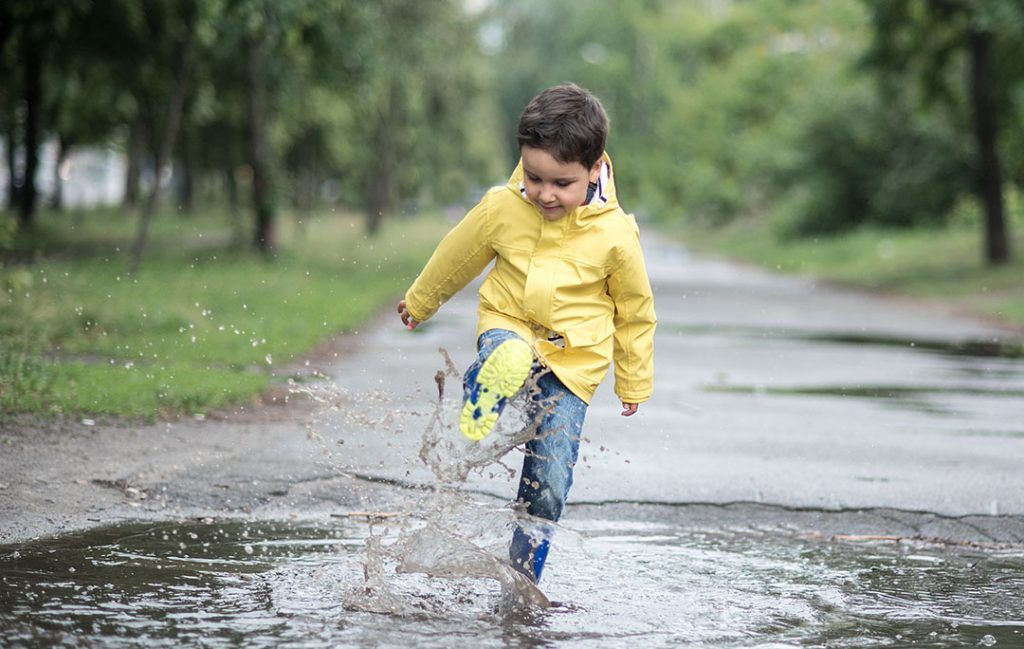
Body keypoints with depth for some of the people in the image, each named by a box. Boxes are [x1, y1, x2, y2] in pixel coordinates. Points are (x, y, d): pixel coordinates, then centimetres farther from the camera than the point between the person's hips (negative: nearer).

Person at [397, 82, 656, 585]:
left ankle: (522, 578, 12)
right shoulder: (501, 209, -12)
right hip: (508, 326, 1)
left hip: (575, 359, 0)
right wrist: (418, 302, 24)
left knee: (549, 483, -1)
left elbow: (635, 311, 2)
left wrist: (634, 383, 11)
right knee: (507, 360, -40)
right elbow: (457, 256, 9)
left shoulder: (615, 235, -14)